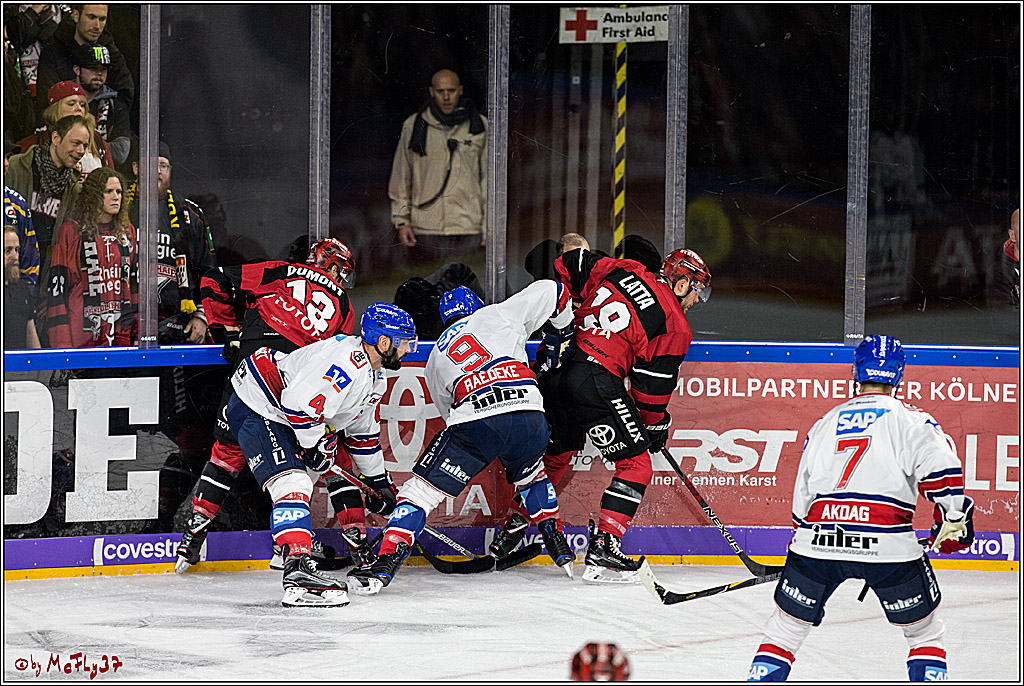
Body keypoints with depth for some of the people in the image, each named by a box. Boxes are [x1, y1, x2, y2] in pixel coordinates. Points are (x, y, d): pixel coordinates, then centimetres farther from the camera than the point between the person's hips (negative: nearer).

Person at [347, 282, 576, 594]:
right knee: (530, 473, 35)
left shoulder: (436, 358, 31)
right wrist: (568, 326, 45)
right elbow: (548, 291, 26)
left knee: (422, 488, 5)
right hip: (528, 414, 2)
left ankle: (386, 561, -10)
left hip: (474, 423, -2)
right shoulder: (497, 314, 25)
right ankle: (560, 548, 34)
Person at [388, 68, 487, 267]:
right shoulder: (413, 126, 7)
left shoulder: (479, 127, 7)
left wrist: (489, 227, 4)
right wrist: (401, 221, 6)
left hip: (468, 228, 0)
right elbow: (401, 178, 12)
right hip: (425, 229, 0)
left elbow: (489, 178, 9)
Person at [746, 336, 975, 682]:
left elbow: (802, 496, 26)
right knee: (924, 630, 15)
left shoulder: (825, 423, 21)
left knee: (786, 626, 18)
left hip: (818, 537, 3)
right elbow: (937, 459, -12)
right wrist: (953, 516, -5)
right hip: (888, 544, -3)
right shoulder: (908, 417, 8)